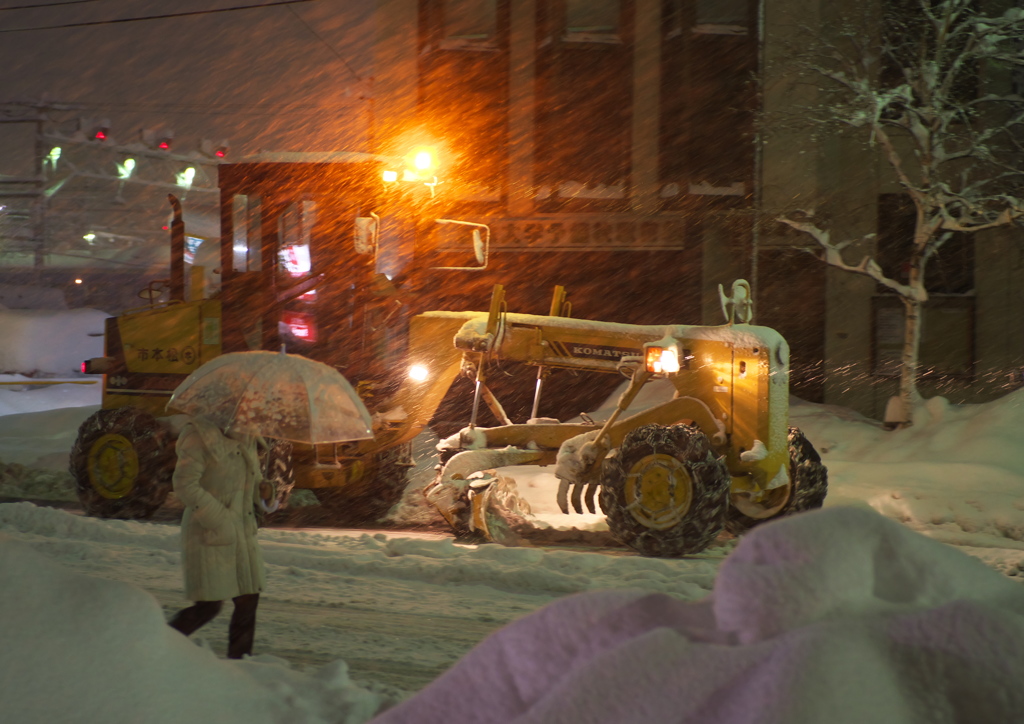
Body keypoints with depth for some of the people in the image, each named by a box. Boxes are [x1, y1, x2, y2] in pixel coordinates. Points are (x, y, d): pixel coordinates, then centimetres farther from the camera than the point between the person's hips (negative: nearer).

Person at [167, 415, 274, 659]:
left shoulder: (246, 439, 9)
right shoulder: (201, 435, -15)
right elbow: (185, 485, -20)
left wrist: (263, 488, -3)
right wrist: (219, 521, -21)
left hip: (243, 533, 8)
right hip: (209, 535, -8)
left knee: (248, 600, 8)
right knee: (209, 606, -6)